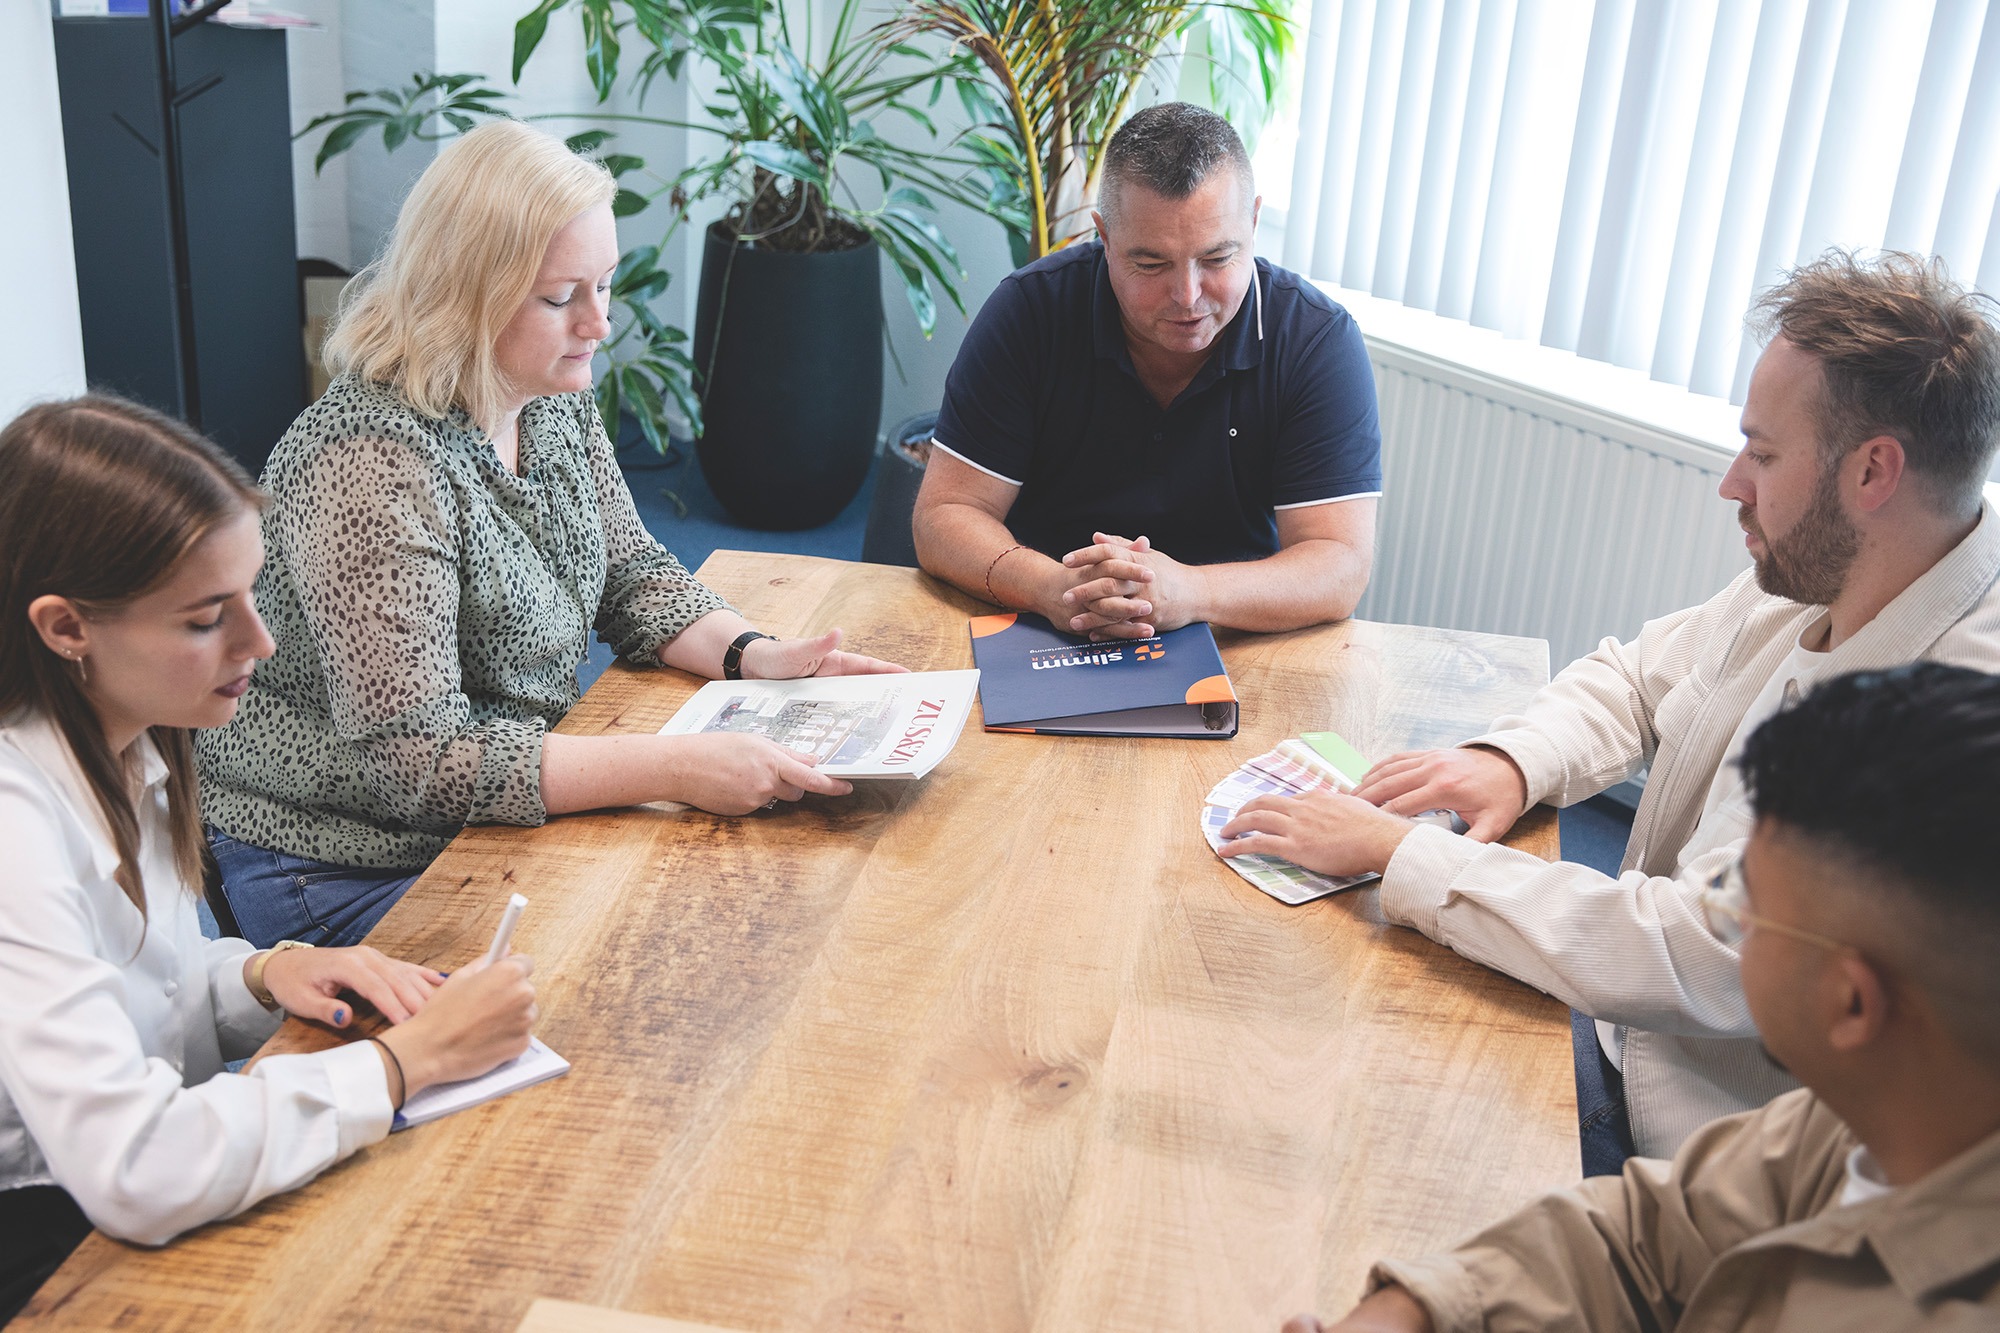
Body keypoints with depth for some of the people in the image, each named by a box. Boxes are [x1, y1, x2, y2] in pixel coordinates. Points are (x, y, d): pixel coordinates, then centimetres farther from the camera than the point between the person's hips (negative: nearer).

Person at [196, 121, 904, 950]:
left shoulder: (555, 400, 0)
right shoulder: (369, 461, -27)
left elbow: (630, 577, 12)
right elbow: (411, 758, -30)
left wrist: (757, 656, -8)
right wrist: (675, 768, -35)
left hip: (504, 815, 8)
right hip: (351, 874, -8)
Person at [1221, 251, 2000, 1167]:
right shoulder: (1813, 579, -2)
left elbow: (1697, 961, -35)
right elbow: (1637, 679, 16)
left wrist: (1396, 852, -27)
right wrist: (1511, 758, -6)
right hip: (1623, 1036, 7)